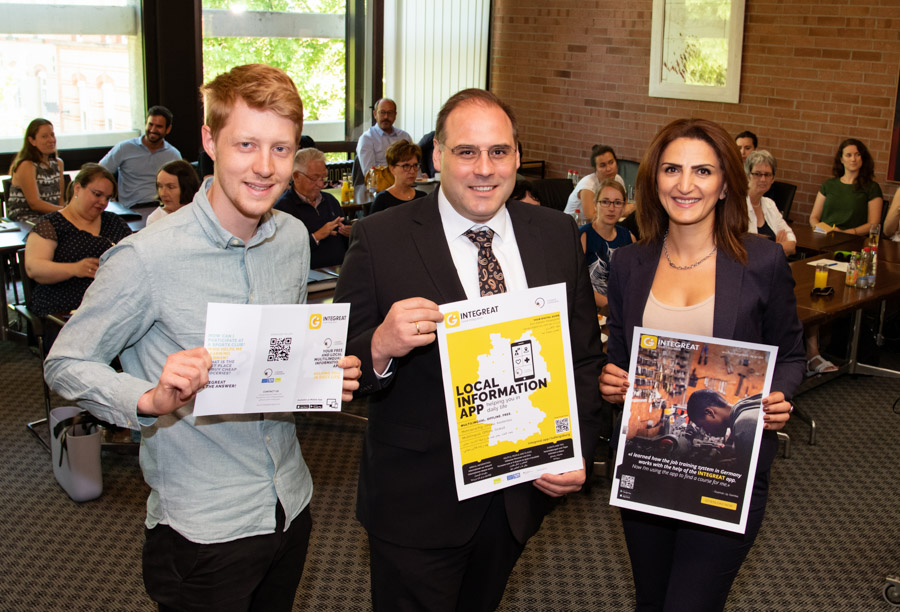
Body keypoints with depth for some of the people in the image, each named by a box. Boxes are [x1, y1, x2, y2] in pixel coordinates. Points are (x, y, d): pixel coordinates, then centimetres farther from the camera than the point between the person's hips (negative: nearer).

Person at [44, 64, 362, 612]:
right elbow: (67, 364, -10)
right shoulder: (147, 257, -19)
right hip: (202, 527, -5)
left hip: (291, 503, 6)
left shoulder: (294, 239, 0)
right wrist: (150, 400, -28)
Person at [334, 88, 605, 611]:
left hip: (524, 488, 4)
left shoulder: (558, 236, 0)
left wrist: (578, 450, -4)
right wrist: (380, 347, -32)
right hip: (416, 504, -4)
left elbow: (585, 353, 7)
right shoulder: (380, 240, -12)